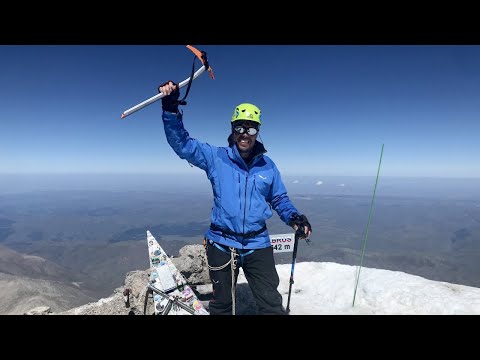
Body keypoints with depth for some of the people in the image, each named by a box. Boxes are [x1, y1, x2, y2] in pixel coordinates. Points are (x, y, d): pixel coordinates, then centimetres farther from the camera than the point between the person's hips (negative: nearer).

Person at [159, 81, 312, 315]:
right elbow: (182, 143, -10)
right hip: (221, 244, 0)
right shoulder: (216, 157, -5)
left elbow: (279, 199, 11)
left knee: (272, 304, 8)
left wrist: (294, 217, -7)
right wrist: (171, 108, -22)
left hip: (258, 245, 1)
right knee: (222, 304, 21)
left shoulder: (267, 165, 1)